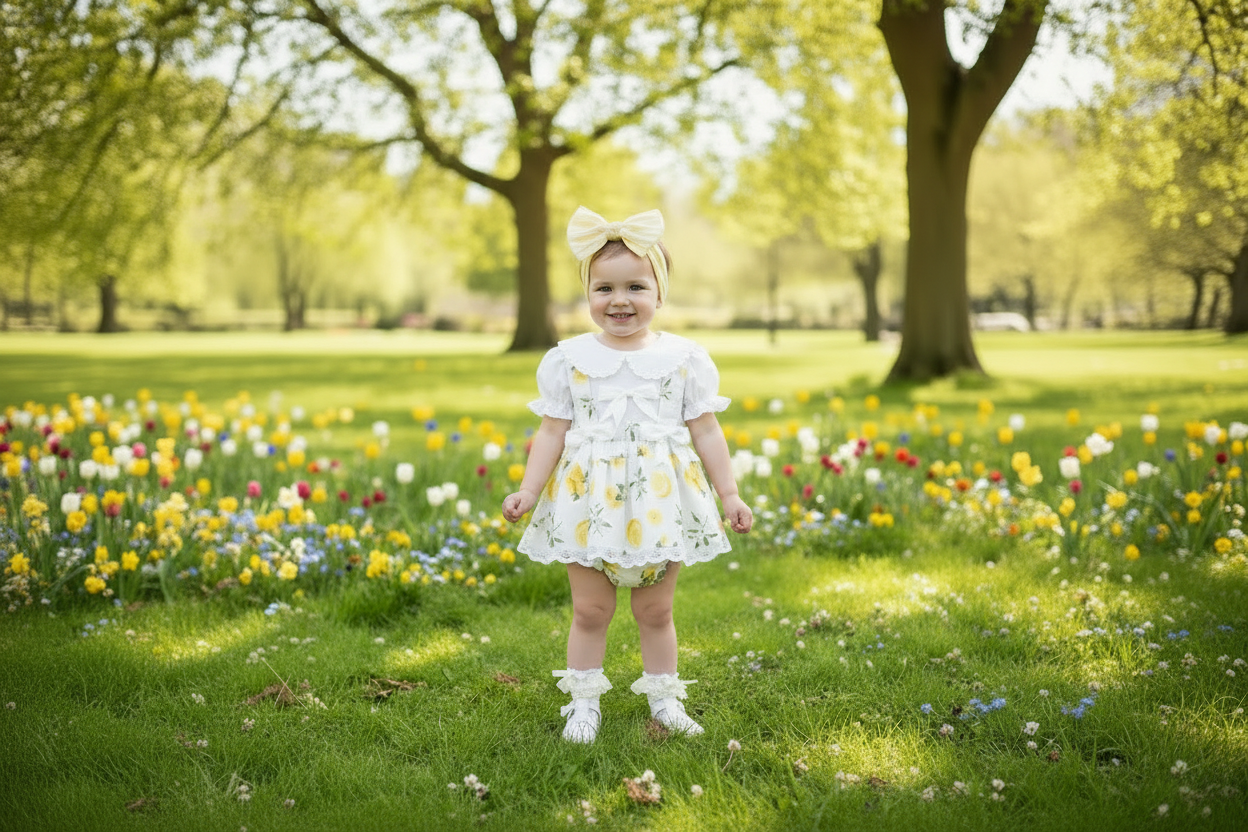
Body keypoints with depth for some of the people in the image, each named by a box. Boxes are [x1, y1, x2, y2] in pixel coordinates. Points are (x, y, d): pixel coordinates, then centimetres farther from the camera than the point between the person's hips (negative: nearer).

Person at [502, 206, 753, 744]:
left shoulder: (684, 358, 0)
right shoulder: (568, 359, -1)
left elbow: (706, 433, 4)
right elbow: (552, 432, 1)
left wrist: (729, 495, 2)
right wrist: (528, 490, -9)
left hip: (660, 502, 0)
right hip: (589, 504, 0)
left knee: (656, 610, 11)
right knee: (590, 610, 5)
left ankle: (664, 699, 26)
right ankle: (584, 703, 18)